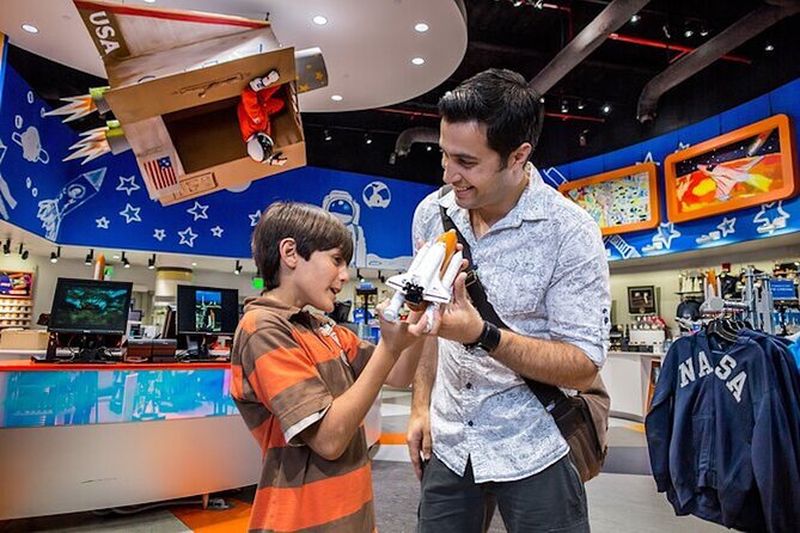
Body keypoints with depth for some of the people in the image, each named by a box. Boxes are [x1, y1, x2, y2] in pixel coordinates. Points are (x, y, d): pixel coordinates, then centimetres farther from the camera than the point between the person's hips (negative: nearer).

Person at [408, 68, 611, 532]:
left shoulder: (570, 232, -18)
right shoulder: (432, 213, -4)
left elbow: (584, 367, -17)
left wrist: (482, 335, -30)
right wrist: (421, 405, 3)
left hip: (533, 450, -4)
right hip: (448, 444, 4)